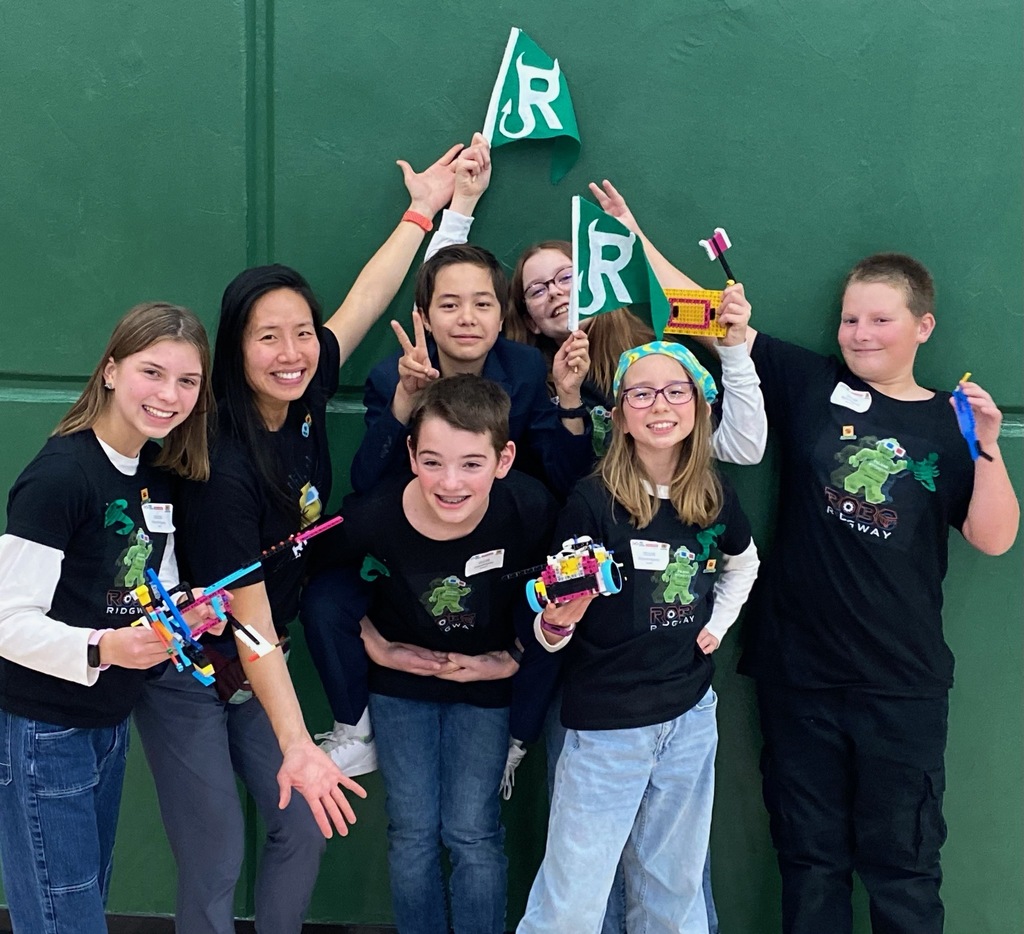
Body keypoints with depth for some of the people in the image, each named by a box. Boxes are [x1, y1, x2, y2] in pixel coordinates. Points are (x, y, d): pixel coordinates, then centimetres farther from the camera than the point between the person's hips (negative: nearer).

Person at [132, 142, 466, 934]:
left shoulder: (305, 398, -9)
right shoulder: (223, 469, -28)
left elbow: (365, 299, 5)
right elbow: (250, 622, -27)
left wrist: (422, 210, 15)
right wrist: (296, 746, -30)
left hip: (259, 671, 7)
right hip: (189, 675, -7)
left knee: (305, 825, 6)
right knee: (215, 861, -2)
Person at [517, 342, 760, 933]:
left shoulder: (716, 497, -1)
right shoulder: (594, 502, -15)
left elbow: (743, 564, 22)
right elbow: (551, 631, -11)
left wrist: (718, 625, 9)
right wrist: (556, 622, -33)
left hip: (691, 718, 5)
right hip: (607, 724, -4)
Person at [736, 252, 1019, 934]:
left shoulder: (950, 425, 3)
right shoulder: (810, 386, 3)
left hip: (903, 686, -1)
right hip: (799, 674, 1)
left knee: (901, 867, 8)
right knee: (810, 861, 13)